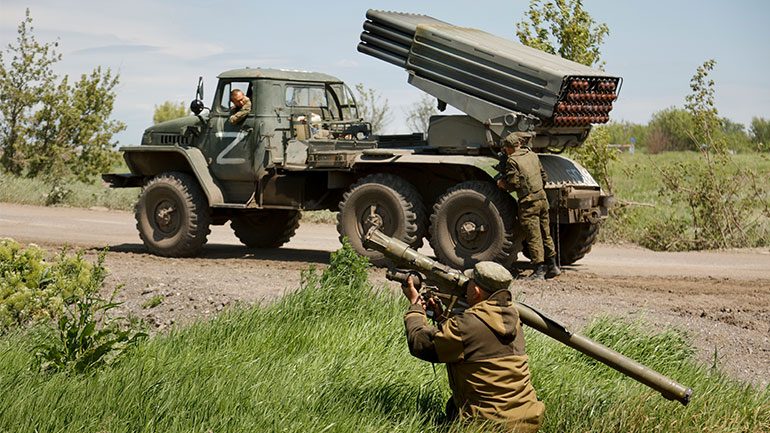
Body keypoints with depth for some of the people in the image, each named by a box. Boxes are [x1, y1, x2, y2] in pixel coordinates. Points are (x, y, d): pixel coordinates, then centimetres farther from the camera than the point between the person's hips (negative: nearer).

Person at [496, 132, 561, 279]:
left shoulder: (512, 160, -9)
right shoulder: (532, 155, 12)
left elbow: (513, 183, -15)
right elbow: (544, 178, 16)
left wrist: (502, 184, 3)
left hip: (528, 202, -7)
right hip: (542, 198, 7)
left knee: (533, 237, -3)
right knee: (545, 234, 14)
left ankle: (539, 270, -3)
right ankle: (553, 266, 19)